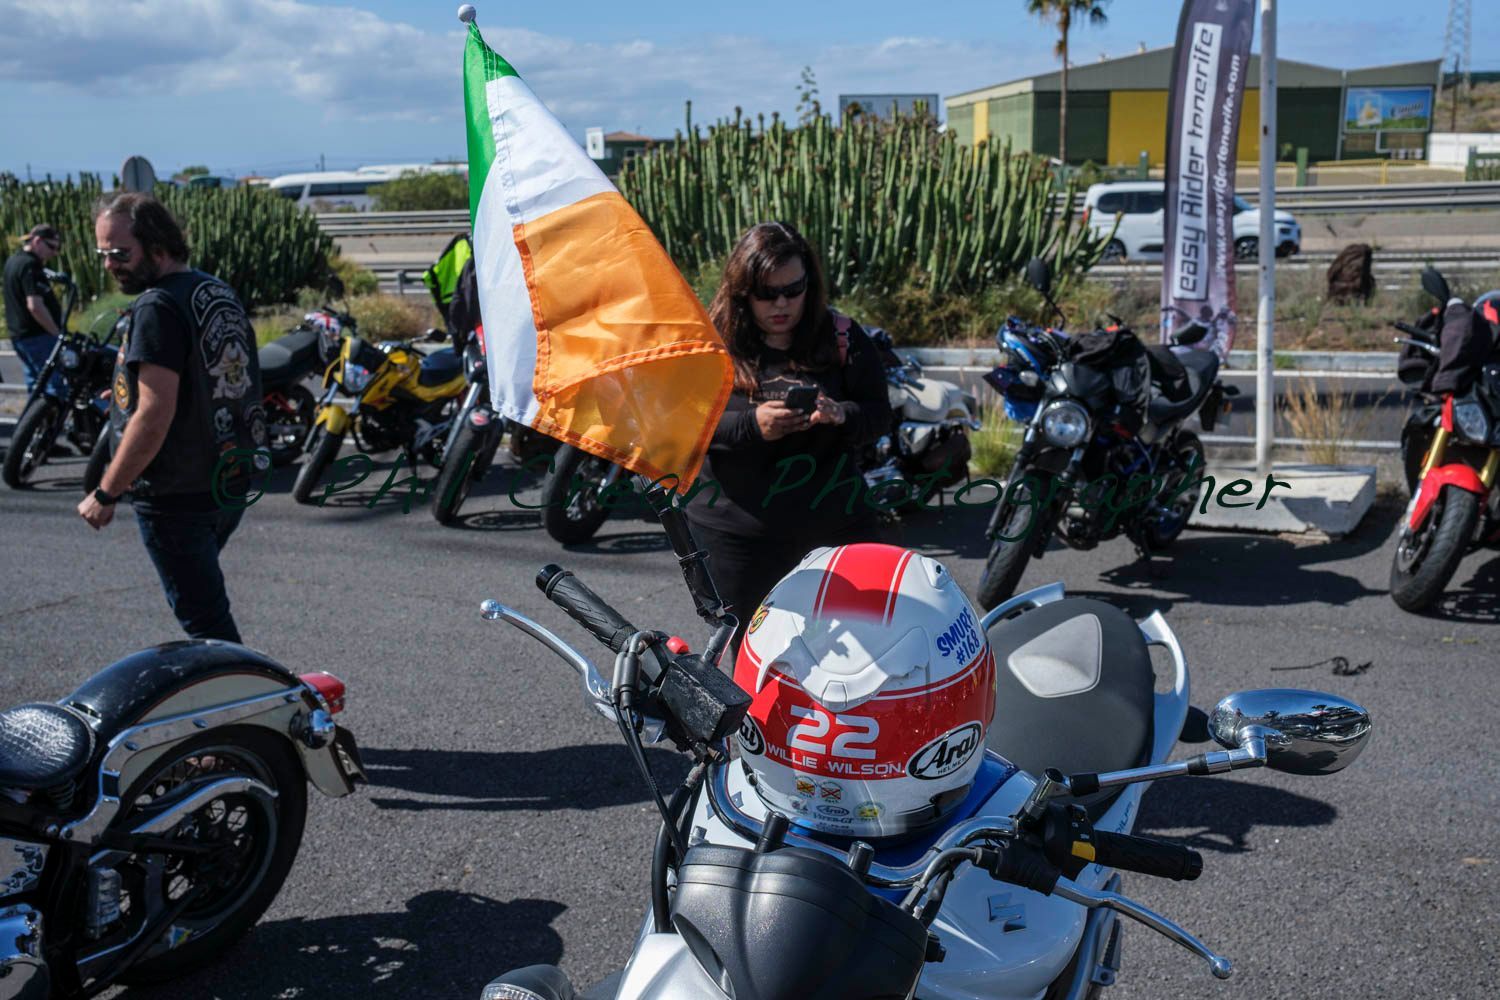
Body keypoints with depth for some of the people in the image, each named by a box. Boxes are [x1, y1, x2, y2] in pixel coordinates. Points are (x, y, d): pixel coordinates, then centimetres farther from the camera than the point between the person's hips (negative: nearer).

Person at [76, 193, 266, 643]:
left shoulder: (158, 307, -18)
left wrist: (105, 493, -16)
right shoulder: (220, 292, 10)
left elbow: (155, 413, -23)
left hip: (178, 495, -9)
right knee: (204, 603, 23)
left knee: (205, 618, -2)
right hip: (233, 482, 9)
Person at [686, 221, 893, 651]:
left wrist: (842, 416, -21)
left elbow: (879, 413, 2)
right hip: (737, 532, -1)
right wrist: (752, 425, -26)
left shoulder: (842, 337, 2)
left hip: (834, 524, 1)